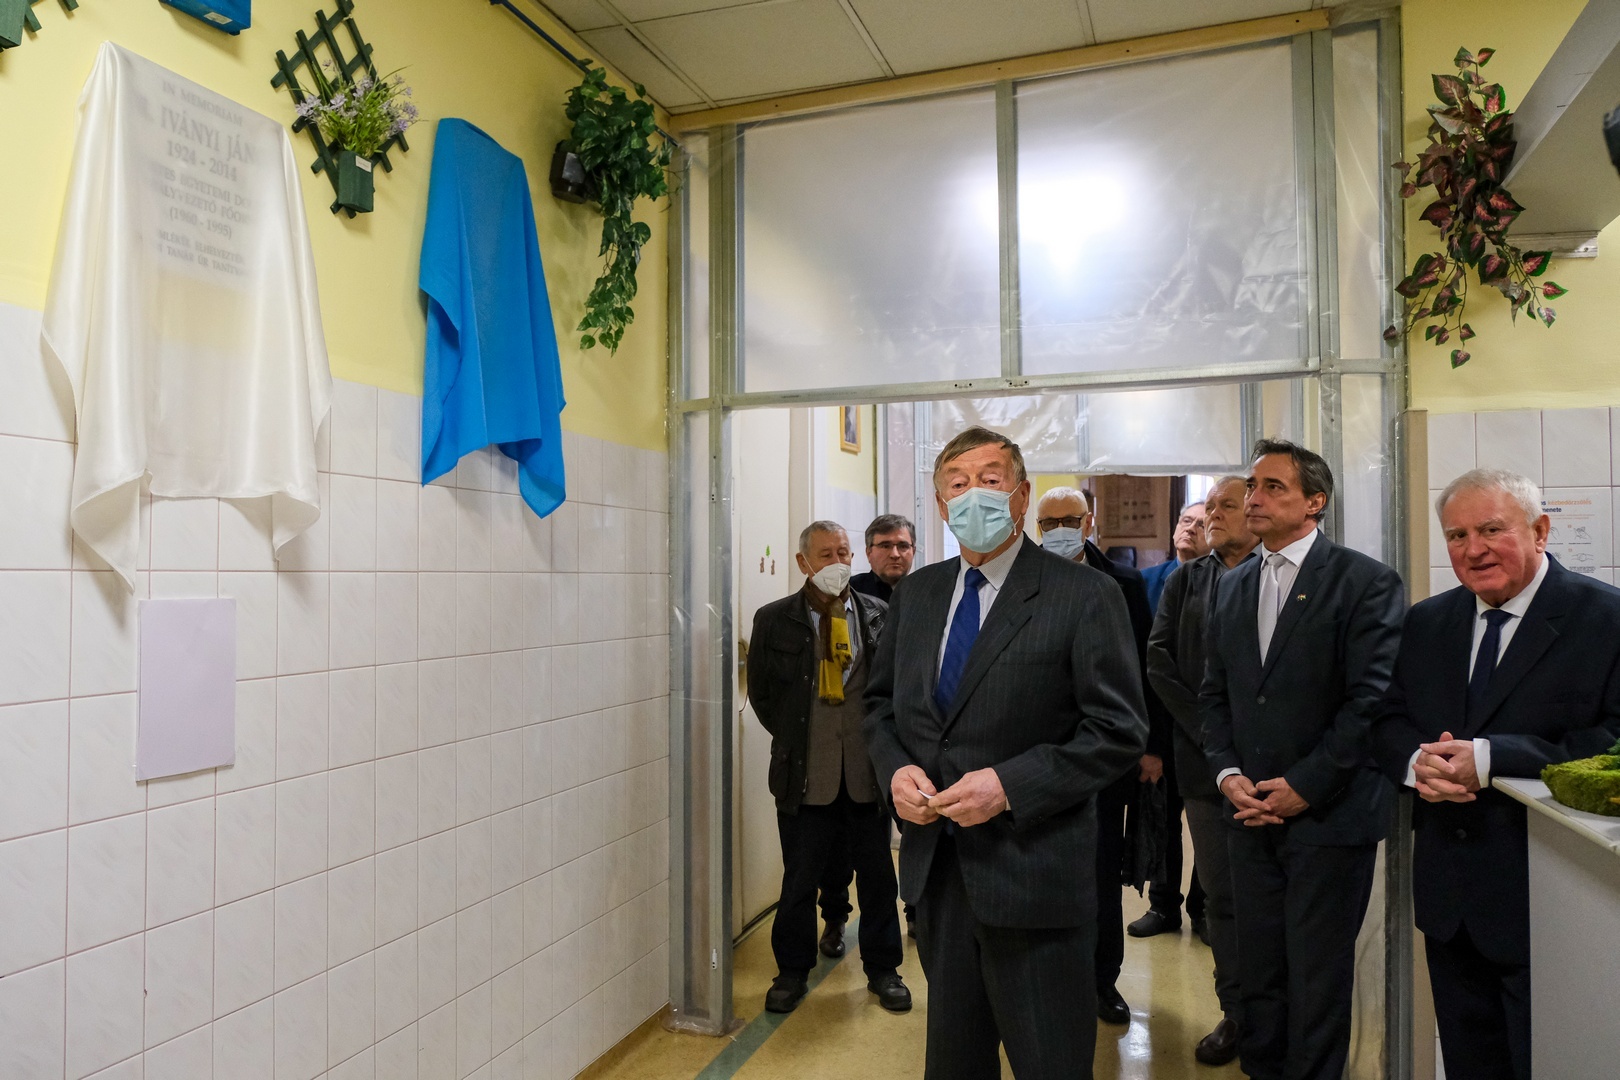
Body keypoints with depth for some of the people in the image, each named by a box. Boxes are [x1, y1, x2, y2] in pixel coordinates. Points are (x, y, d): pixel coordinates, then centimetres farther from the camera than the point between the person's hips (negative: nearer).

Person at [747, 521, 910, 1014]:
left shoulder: (880, 616, 1)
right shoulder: (774, 620, -2)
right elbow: (761, 692, 5)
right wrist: (794, 738, 3)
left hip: (868, 770, 1)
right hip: (805, 773, -1)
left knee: (877, 875, 13)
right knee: (799, 878, 11)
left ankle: (882, 969, 32)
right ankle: (793, 971, 30)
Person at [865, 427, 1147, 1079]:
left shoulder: (1084, 597, -10)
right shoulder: (917, 594, 7)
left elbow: (1119, 730, -13)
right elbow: (880, 701, 14)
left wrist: (1010, 784, -21)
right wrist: (896, 768, -6)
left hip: (1032, 872, -5)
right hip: (935, 868, 5)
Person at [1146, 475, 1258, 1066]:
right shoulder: (1185, 580, 10)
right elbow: (1159, 662, 4)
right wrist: (1207, 729, -6)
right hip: (1205, 759, 3)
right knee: (1221, 894, 9)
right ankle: (1237, 1014, 21)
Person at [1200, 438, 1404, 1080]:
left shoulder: (1365, 582, -7)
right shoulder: (1232, 588, 11)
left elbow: (1371, 699, -13)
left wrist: (1305, 785, -14)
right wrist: (1228, 773, -1)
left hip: (1329, 816, -5)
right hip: (1252, 813, 5)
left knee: (1318, 981, 6)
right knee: (1257, 973, 14)